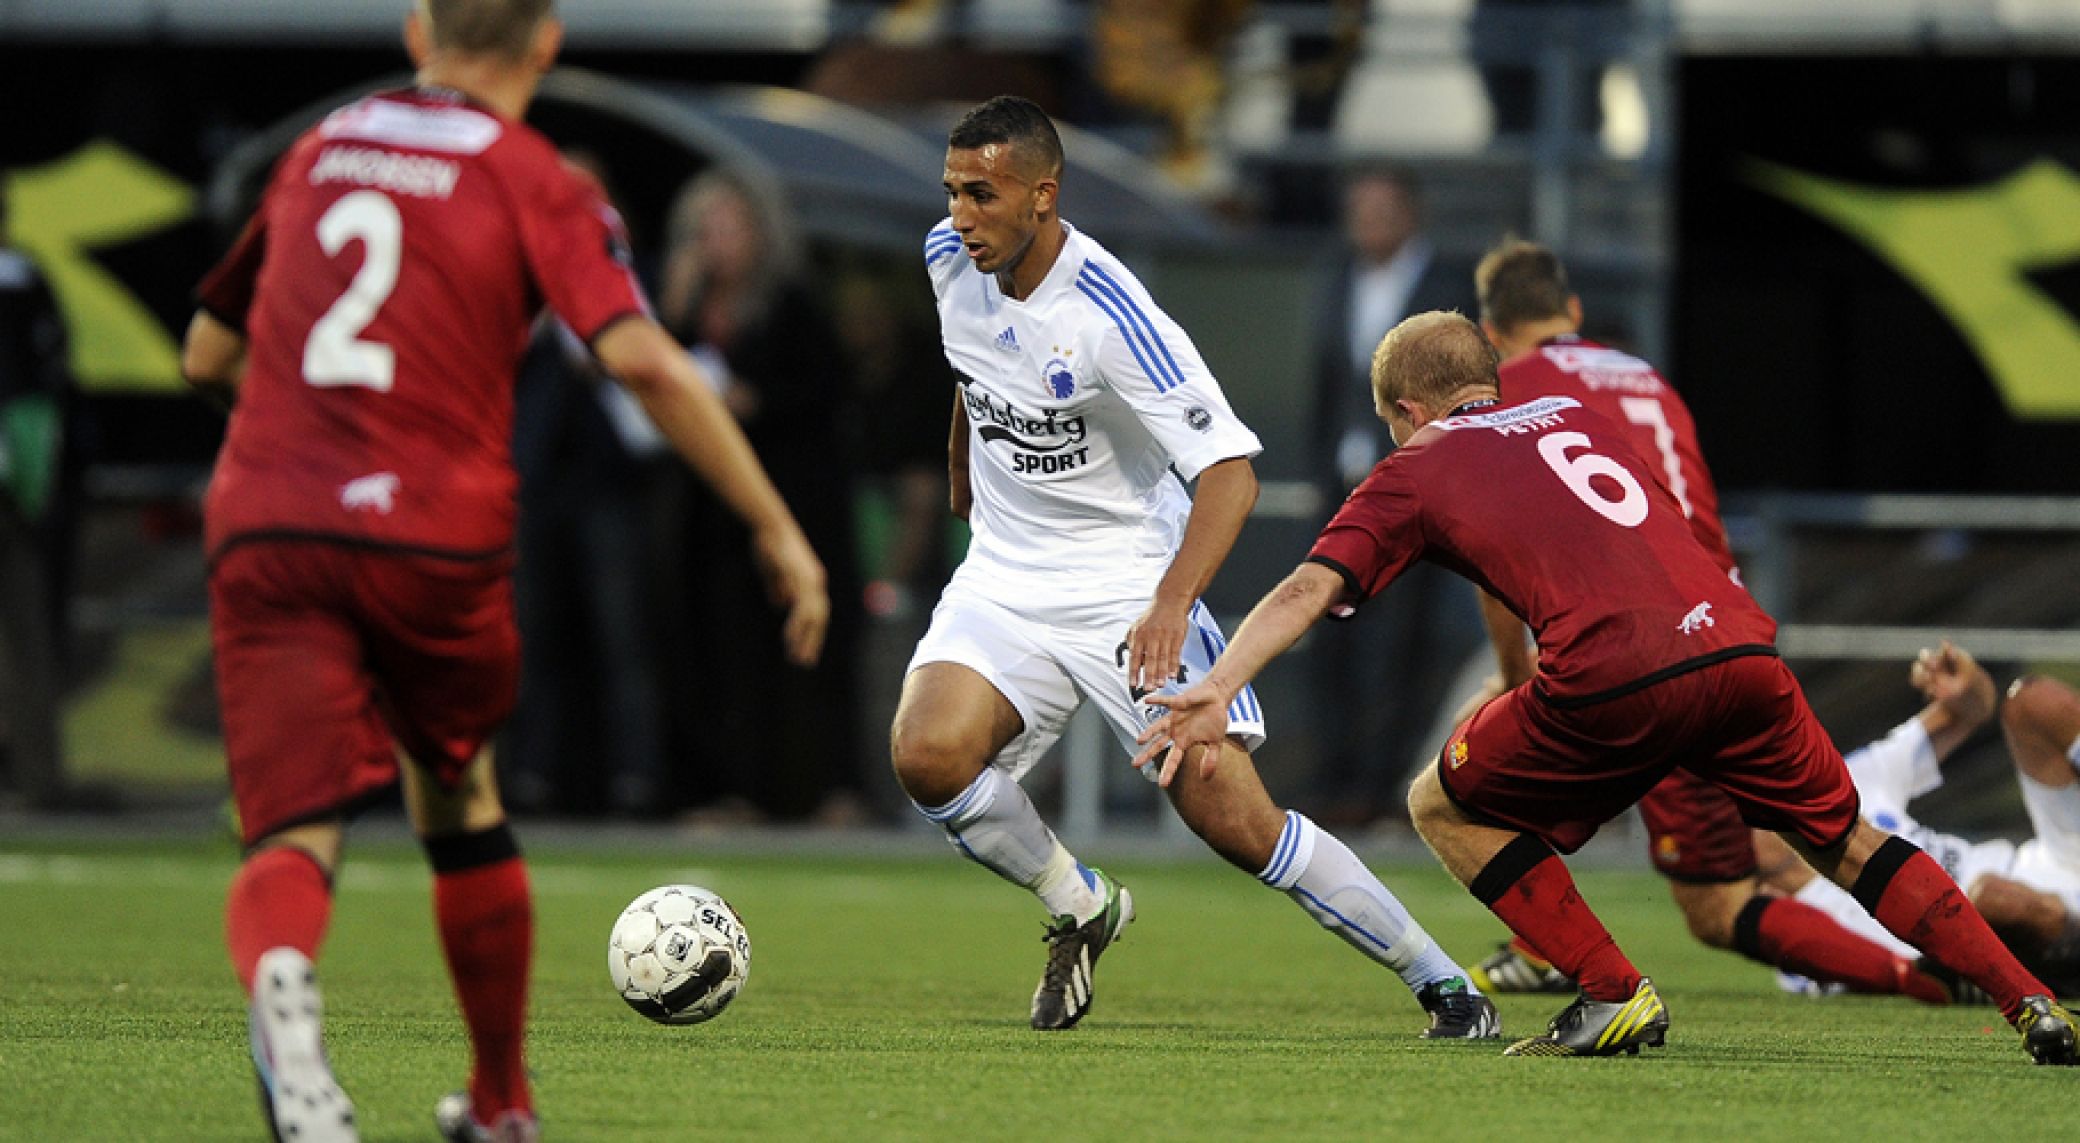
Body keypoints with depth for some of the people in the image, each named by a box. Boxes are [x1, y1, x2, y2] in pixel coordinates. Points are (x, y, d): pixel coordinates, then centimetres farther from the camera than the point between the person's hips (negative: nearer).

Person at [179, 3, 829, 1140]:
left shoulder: (316, 152, 19)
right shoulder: (531, 181, 5)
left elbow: (207, 353, 28)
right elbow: (642, 361, -10)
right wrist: (776, 531, -7)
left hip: (263, 529, 2)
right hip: (436, 536, -2)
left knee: (294, 835, -8)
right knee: (457, 799, 23)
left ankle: (278, 976, -44)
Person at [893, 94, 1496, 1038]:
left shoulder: (1109, 315, -25)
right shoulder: (951, 262, -5)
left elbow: (1229, 470, -28)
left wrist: (1171, 600, -43)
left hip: (1129, 589, -5)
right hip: (1005, 579, 5)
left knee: (1234, 822, -12)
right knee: (926, 756, -22)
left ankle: (1441, 983, 4)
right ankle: (1079, 909, 6)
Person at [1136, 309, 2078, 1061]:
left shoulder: (1416, 468, 18)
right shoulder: (1574, 416, 32)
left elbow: (1309, 588, 6)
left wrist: (1216, 689, -2)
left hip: (1618, 673, -5)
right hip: (1739, 642, 5)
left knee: (1444, 806, 16)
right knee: (1841, 839, 24)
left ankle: (1615, 996, 6)